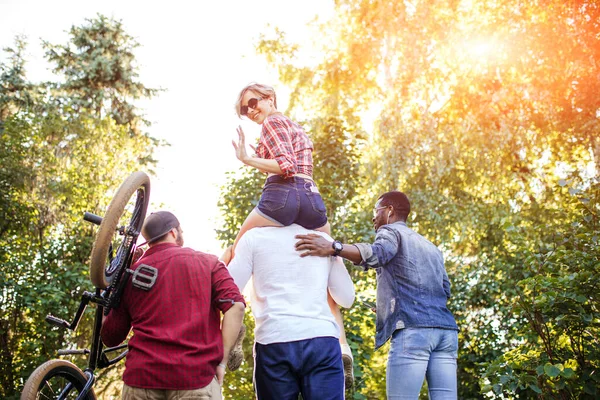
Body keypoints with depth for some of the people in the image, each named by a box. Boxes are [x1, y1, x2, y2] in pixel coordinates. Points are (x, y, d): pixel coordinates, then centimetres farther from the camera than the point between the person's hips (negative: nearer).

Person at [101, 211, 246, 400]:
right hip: (195, 376, -2)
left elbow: (110, 338, 13)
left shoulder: (131, 273, 11)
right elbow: (235, 306, -9)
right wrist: (222, 360, -4)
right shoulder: (208, 262, 6)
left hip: (141, 376, 3)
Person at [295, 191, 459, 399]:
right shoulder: (432, 247, 30)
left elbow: (377, 254, -16)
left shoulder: (391, 231, 7)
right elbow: (445, 290, 22)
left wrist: (333, 247, -29)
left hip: (413, 329, -7)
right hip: (446, 330, 7)